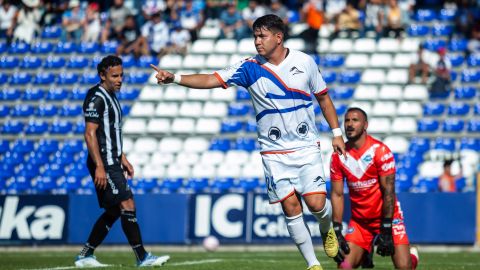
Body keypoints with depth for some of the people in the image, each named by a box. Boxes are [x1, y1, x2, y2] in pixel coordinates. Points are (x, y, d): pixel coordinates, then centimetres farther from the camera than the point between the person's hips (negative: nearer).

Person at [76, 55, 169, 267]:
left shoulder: (110, 96, 17)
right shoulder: (96, 98, -13)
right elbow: (90, 134, -19)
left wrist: (122, 158, 24)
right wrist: (99, 166, -23)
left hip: (113, 163, 10)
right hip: (104, 165, -10)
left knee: (113, 211, 11)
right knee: (127, 206, -12)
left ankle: (85, 256, 17)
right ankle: (142, 257, -10)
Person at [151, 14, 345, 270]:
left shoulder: (305, 62, -2)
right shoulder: (250, 67, -5)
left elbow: (323, 97, 10)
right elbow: (211, 80, -13)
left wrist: (336, 133, 9)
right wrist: (175, 78, -26)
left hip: (307, 147, 0)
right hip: (274, 152, 0)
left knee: (316, 203, -12)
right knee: (291, 206, -6)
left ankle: (327, 230, 24)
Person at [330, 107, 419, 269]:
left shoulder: (380, 151, -15)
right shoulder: (338, 156, -2)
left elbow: (388, 192, -15)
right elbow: (337, 195, 0)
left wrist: (386, 230, -18)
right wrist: (337, 231, -7)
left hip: (387, 215, -3)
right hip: (359, 220, 3)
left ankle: (412, 256, 24)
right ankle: (365, 254, 25)